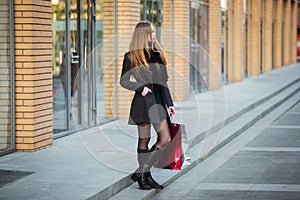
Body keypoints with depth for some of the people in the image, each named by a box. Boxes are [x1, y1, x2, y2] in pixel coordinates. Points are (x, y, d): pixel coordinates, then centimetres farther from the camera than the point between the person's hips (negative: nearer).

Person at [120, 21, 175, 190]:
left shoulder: (158, 54, 15)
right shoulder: (131, 56, -2)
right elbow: (124, 80, -1)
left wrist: (170, 103, 14)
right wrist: (140, 88, -15)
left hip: (158, 100, 6)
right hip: (143, 101, -6)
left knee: (165, 139, -1)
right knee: (144, 139, -2)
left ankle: (143, 173, 6)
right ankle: (143, 175, 9)